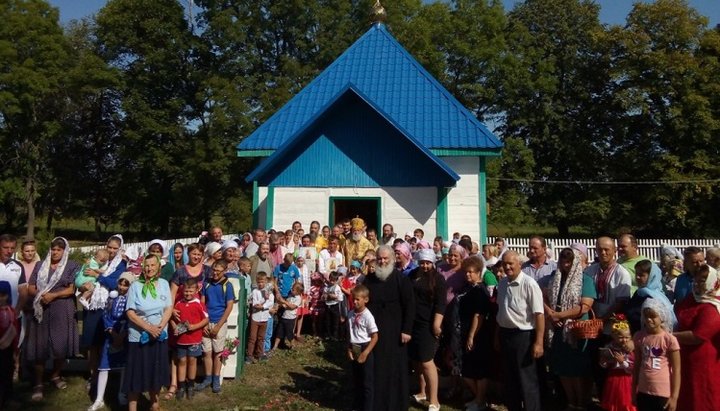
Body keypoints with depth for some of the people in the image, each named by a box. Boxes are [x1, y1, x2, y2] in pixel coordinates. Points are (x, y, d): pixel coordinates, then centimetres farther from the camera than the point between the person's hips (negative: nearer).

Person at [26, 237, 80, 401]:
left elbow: (71, 289, -5)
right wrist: (41, 295, -12)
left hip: (62, 312, -2)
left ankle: (55, 375, 26)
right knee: (40, 346, 1)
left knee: (61, 345, 3)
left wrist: (53, 295, -17)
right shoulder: (40, 266, 12)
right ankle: (38, 383, 9)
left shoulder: (72, 266, 2)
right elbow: (30, 288, 8)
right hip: (41, 311, 2)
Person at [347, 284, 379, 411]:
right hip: (354, 350, 7)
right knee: (356, 380, 19)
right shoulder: (351, 314, -1)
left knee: (367, 382, 5)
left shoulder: (367, 316, -19)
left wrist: (365, 353, -18)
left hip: (365, 350, -7)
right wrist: (349, 348, 1)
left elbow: (375, 337, -16)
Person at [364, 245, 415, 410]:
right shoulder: (369, 279, 6)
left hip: (394, 331, -4)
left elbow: (410, 306, -9)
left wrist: (406, 330, -13)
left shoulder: (401, 279, -6)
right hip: (372, 331, 4)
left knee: (395, 368, 4)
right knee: (374, 368, 9)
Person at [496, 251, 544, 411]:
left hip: (523, 336, -7)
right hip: (505, 334, 7)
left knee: (527, 380, 3)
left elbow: (539, 314, -19)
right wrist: (498, 335, 19)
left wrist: (538, 342, -21)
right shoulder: (502, 283, 6)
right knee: (510, 378, 18)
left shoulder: (529, 284, -17)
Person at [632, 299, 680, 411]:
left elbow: (676, 370, -8)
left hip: (663, 393, -4)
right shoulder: (639, 337, 3)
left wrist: (674, 397, -10)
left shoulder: (669, 339, -10)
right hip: (643, 391, 4)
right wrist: (634, 390, 10)